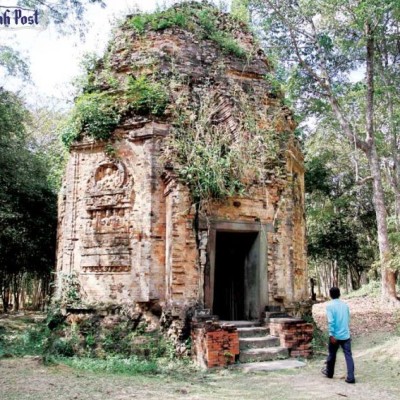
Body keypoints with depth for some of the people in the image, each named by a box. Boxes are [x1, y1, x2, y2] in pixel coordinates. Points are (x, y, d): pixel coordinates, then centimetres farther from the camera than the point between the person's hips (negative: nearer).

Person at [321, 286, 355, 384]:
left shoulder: (330, 305, -9)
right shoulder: (345, 305, 7)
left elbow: (330, 321, -17)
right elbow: (348, 319, 16)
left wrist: (331, 335, -17)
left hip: (335, 335, -3)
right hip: (346, 335, 3)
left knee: (332, 354, 15)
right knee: (348, 355, 0)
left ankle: (329, 373, 33)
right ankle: (350, 377, -8)